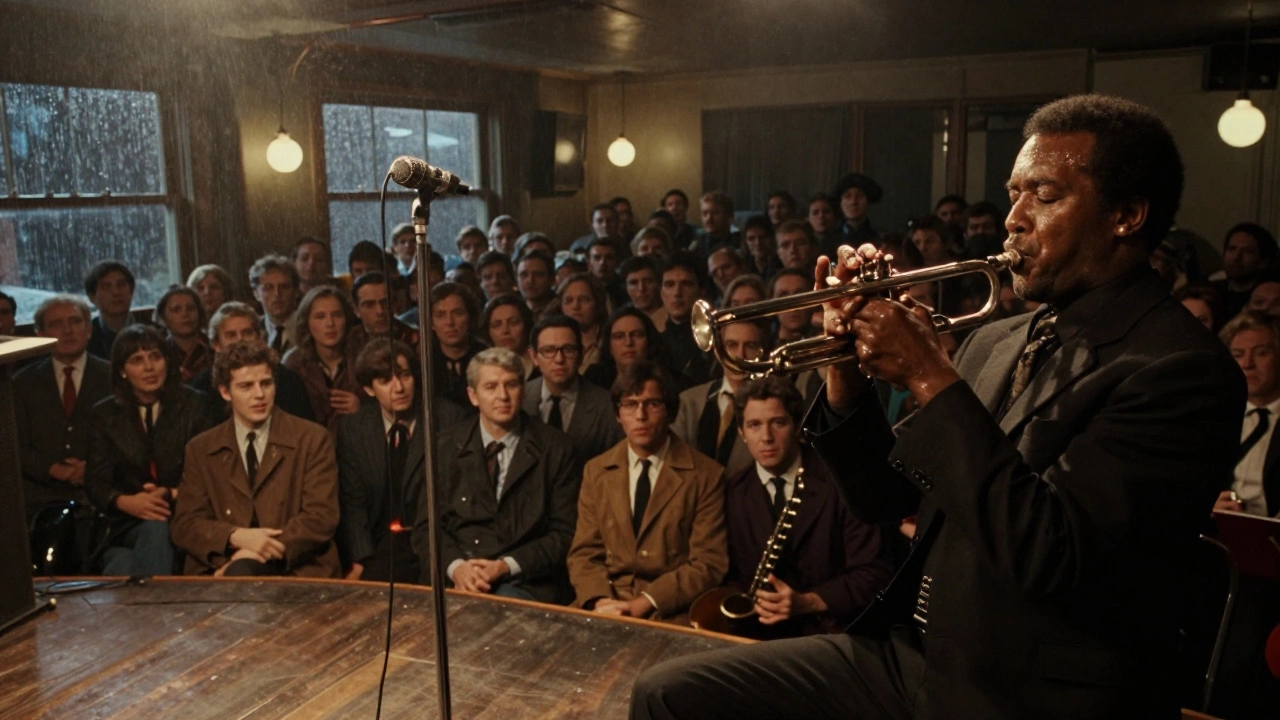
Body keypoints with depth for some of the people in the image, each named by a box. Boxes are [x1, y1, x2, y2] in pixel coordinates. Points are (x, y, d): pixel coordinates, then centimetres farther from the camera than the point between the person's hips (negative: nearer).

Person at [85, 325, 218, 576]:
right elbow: (95, 481, 7)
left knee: (157, 532, -36)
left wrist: (174, 494, -18)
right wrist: (125, 502, -15)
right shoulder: (105, 414, 12)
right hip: (127, 525, 1)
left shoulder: (197, 405, 6)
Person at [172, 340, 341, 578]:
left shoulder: (312, 439, 3)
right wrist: (237, 536, -16)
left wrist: (249, 557, -15)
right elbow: (184, 525, 6)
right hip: (219, 569, 2)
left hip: (296, 569, -2)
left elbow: (322, 517, -5)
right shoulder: (200, 449, 12)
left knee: (240, 573, -32)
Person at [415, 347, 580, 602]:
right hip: (455, 578, 3)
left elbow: (564, 534, 1)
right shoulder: (447, 446, 9)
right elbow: (427, 526, 8)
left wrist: (506, 566, -12)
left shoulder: (555, 449, 2)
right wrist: (455, 566, -12)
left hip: (525, 582, -2)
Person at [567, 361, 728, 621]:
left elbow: (708, 564, -4)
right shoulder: (596, 471, 11)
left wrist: (645, 603, -15)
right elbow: (584, 553, 9)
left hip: (671, 612, -3)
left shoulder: (706, 476, -1)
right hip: (608, 604, 3)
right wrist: (600, 600, -11)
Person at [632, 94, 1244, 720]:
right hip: (907, 655, 6)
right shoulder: (994, 344, 8)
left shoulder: (1182, 369, -13)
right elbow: (882, 498, 9)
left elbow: (1048, 553, -25)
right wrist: (846, 363, -6)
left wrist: (930, 377, -21)